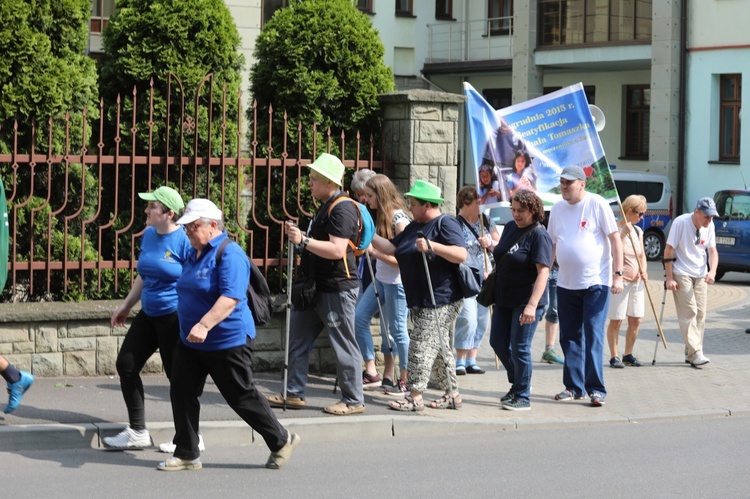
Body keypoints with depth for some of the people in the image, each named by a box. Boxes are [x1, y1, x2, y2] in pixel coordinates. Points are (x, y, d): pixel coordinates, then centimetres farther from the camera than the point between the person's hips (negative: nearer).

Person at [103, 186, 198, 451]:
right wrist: (126, 306, 23)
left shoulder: (184, 240, -16)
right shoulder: (148, 235, 7)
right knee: (126, 364, 8)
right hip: (149, 314, 9)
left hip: (174, 317, -8)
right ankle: (137, 432, 18)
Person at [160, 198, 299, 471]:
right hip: (190, 341, 9)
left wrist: (204, 325, -38)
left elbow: (230, 297, -29)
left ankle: (281, 441, 19)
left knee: (242, 397, 1)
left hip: (227, 341, -9)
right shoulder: (193, 254, 11)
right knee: (182, 394, 5)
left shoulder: (229, 254, -18)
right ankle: (186, 454, 13)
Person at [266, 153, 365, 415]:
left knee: (344, 345, -3)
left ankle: (354, 401, 4)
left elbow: (336, 249, -28)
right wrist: (299, 235, 15)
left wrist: (304, 240, -28)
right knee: (297, 339, 12)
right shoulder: (325, 207, 16)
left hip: (337, 288, -11)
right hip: (316, 287, 11)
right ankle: (294, 393, 19)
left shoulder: (342, 209, -17)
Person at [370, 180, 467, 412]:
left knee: (421, 345, -12)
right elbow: (390, 248, 19)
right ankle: (452, 394, 19)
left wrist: (432, 246, -30)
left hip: (441, 300, -9)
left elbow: (461, 255, -21)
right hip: (421, 301, 9)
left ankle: (415, 397, -10)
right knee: (439, 349, 13)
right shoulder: (414, 227, 18)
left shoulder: (446, 224, -10)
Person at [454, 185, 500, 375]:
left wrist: (491, 243, -8)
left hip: (485, 279, 7)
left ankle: (471, 361, 15)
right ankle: (460, 362, -6)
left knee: (482, 321, 8)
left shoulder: (486, 222, 10)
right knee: (468, 320, -14)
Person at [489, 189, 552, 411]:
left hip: (526, 302, -8)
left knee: (519, 348, -4)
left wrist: (532, 305, -30)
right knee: (498, 343, 11)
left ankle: (522, 397, 7)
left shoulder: (539, 235, -15)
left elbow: (543, 271, -23)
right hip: (504, 299, 8)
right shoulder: (510, 227, 9)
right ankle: (517, 383, 31)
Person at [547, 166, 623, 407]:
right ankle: (574, 387, 17)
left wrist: (618, 274, -11)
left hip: (595, 282, -6)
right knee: (569, 337, 9)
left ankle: (596, 389, -5)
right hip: (566, 283, 6)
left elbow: (615, 239, -7)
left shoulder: (597, 204, -7)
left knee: (593, 336, -8)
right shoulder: (558, 208, 8)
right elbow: (552, 244, 17)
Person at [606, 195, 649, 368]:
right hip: (620, 280, -7)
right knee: (616, 320, -4)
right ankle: (614, 356, 4)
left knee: (635, 320, 6)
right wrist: (624, 233, -23)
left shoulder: (638, 231, 12)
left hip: (636, 281, 7)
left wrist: (643, 271, -2)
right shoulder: (615, 229, -9)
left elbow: (642, 255, 16)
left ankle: (628, 354, 19)